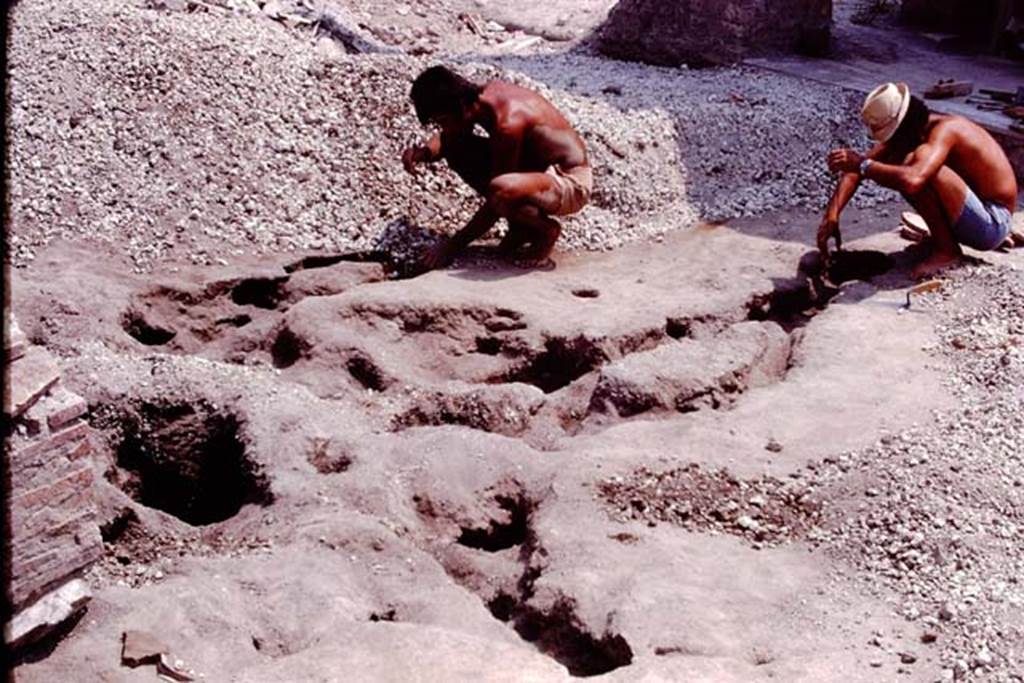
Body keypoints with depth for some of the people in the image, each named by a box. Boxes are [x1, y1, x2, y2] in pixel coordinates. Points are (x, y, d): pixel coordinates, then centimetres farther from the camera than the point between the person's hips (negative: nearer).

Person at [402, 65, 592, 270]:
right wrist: (424, 152, -12)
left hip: (571, 183, -9)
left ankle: (547, 229, -5)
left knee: (501, 190, -40)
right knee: (453, 147, 1)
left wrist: (454, 244, -20)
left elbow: (497, 196, -26)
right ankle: (520, 225, 7)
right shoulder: (479, 97, -6)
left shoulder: (507, 123, -31)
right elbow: (445, 135, 12)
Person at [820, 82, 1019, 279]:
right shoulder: (904, 132, 0)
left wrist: (862, 163, -33)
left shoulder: (944, 129, -25)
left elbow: (912, 180, -43)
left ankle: (946, 249, -12)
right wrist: (831, 215, -14)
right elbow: (857, 169, -3)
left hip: (993, 223, -9)